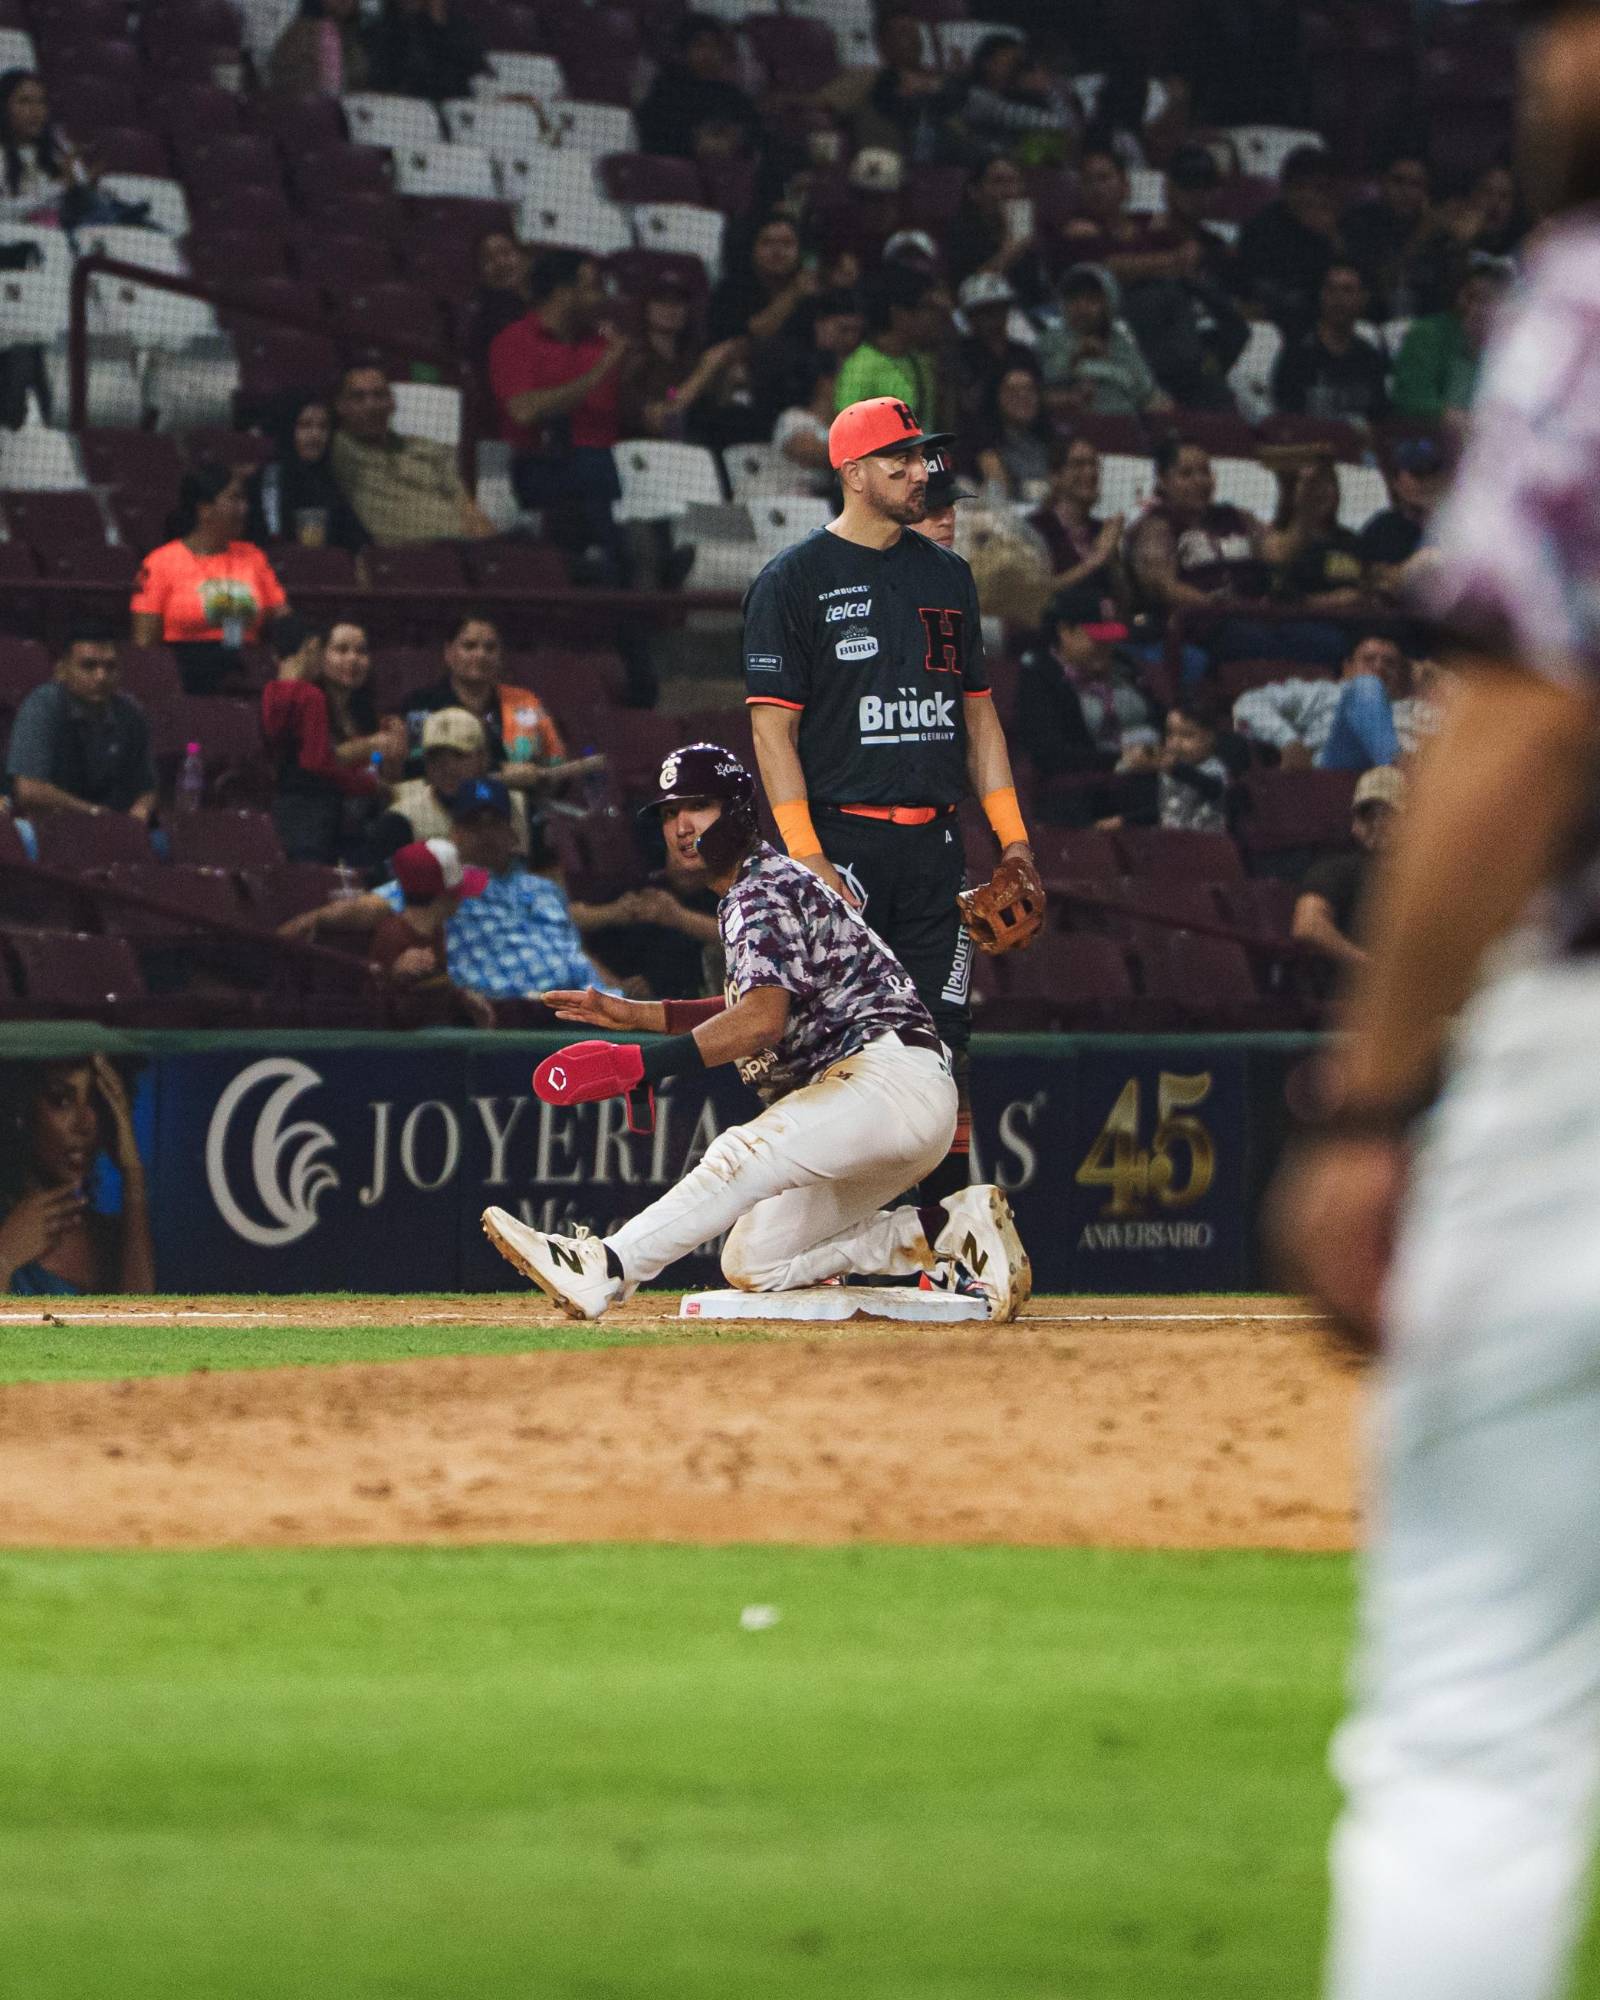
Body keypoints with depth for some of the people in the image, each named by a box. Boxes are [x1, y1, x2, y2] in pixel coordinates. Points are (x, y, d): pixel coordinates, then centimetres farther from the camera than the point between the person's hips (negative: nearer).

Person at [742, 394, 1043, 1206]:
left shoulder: (947, 576, 16)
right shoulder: (793, 581, -2)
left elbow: (977, 713, 20)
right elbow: (773, 727, -7)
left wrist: (1011, 835, 11)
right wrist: (806, 857, -16)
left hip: (935, 848, 5)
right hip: (842, 845, -5)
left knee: (943, 1043, 3)